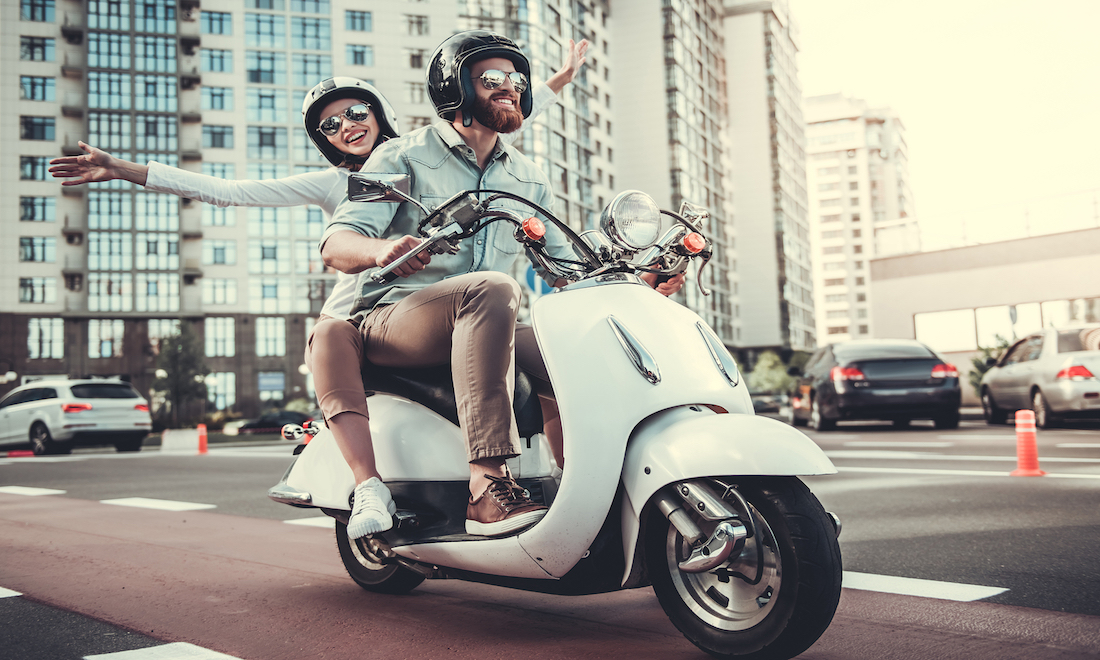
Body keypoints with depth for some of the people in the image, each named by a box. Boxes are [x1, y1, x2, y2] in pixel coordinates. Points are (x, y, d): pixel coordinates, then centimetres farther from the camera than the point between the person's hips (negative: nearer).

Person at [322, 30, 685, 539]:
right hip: (393, 319, -5)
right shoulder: (404, 158, 2)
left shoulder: (528, 178, 18)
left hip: (479, 332, 5)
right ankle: (487, 487, -43)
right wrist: (381, 249, -34)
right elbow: (335, 243, -9)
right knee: (492, 288, -35)